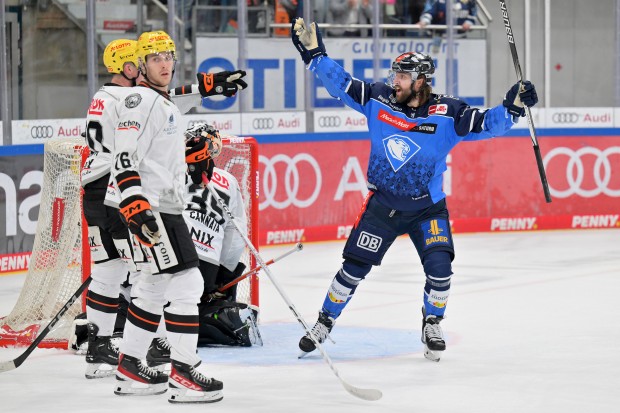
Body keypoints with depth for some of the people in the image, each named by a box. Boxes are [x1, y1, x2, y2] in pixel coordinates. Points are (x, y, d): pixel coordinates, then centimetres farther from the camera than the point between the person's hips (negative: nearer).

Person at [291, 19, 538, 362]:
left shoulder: (446, 113, -14)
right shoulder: (378, 99, -7)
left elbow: (486, 124, -16)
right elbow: (341, 84, 0)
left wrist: (512, 107, -33)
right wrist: (314, 54, -6)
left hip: (427, 207, -1)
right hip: (382, 202, 1)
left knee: (439, 266, -15)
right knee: (354, 267, 2)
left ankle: (431, 325, 10)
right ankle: (324, 323, 18)